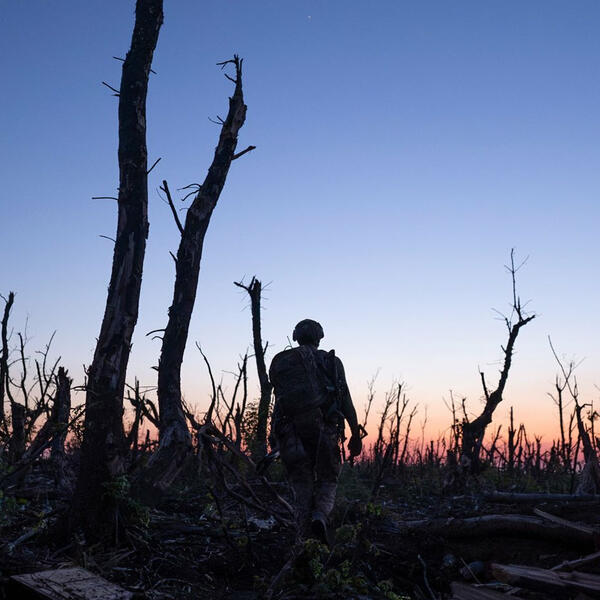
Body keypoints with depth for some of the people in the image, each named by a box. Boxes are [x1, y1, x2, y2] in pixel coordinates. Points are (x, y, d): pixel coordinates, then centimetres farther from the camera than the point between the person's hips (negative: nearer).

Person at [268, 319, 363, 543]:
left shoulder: (279, 362, 13)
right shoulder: (331, 361, 9)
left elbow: (279, 400, 10)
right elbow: (345, 400, 4)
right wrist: (356, 434, 7)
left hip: (291, 430, 1)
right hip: (324, 429, -1)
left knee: (302, 487, 10)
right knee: (327, 481, 12)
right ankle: (319, 518, -17)